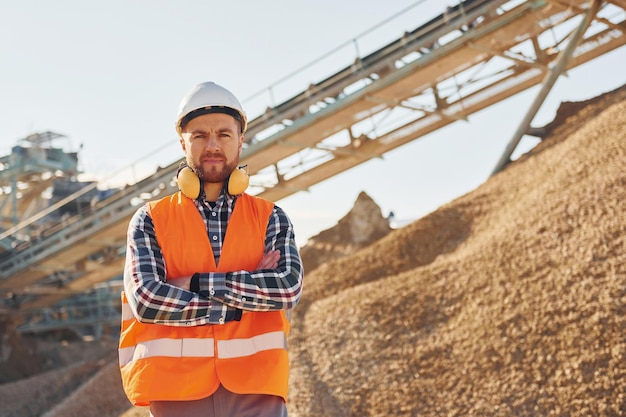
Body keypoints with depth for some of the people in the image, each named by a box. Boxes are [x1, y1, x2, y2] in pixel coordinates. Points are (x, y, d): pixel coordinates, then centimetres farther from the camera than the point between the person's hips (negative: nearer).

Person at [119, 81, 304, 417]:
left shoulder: (270, 219, 10)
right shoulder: (150, 220, 7)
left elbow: (289, 287, -7)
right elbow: (146, 298, -8)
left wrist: (197, 283, -10)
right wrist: (243, 299, -8)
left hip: (256, 389, 1)